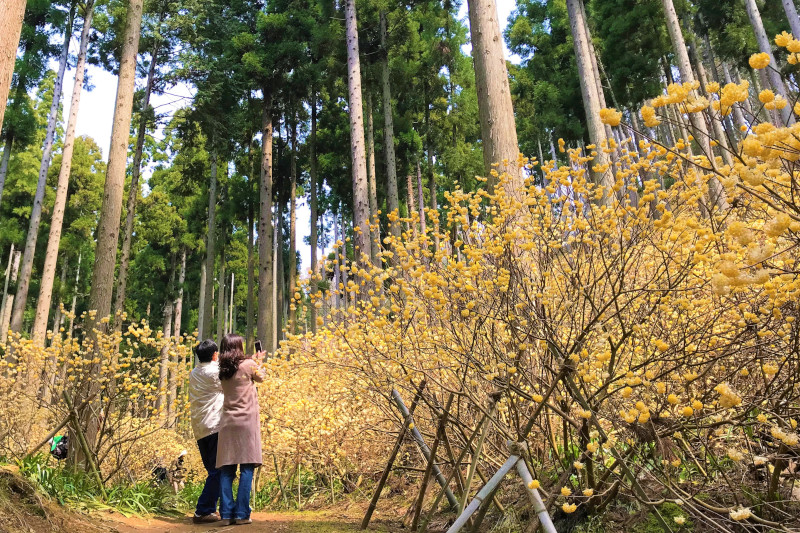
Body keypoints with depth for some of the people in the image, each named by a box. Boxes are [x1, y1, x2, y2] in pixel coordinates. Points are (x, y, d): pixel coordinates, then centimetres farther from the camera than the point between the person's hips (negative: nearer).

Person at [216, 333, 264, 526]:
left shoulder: (222, 370, 9)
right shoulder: (249, 365, -4)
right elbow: (260, 378, 15)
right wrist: (257, 362, 32)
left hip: (227, 422, 5)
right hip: (246, 421, -5)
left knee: (227, 469, 6)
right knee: (246, 468, -2)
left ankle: (227, 513, 4)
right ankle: (241, 513, -4)